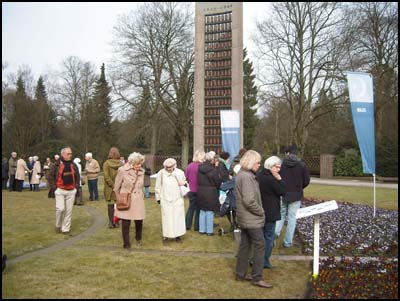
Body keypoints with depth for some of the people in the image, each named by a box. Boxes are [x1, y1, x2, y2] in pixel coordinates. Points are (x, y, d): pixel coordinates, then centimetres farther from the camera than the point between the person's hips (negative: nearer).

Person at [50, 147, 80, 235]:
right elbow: (51, 176, 3)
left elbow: (77, 176, 17)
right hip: (60, 190, -3)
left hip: (71, 191, 3)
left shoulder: (73, 165, 8)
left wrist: (76, 186, 7)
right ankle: (58, 225, 14)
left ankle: (65, 229, 14)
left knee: (69, 211, 4)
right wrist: (54, 187, -4)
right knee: (60, 208, -11)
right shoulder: (57, 164, -3)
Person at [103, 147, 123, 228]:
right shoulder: (121, 163, -3)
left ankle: (111, 222, 10)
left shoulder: (106, 163, -7)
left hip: (110, 188, -1)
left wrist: (112, 185, -11)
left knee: (110, 205, 7)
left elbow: (106, 176, -14)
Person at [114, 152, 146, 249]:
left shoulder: (141, 172, 3)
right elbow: (116, 187, 1)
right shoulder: (122, 170, -10)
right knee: (126, 223, 0)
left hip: (138, 201, 4)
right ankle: (127, 244, 17)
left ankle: (138, 239, 36)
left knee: (139, 221, 8)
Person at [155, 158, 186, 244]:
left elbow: (182, 183, -3)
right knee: (166, 218, 0)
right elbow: (158, 187, 4)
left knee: (178, 217, 4)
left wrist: (175, 174, -14)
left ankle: (177, 235, 17)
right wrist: (158, 197, 7)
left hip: (177, 199, 1)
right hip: (166, 200, -1)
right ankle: (165, 236, 12)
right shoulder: (161, 173, -3)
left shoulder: (179, 172, -1)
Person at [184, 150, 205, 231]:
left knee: (191, 207, 17)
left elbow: (186, 178, 5)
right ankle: (197, 226, 16)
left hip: (191, 190, 4)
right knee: (198, 209, 9)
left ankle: (187, 225, 17)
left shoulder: (189, 166, -4)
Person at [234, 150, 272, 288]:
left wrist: (259, 210, 13)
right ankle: (257, 278, 9)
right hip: (252, 218, -10)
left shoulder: (243, 174, 11)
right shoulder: (246, 176, -21)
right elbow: (249, 200, -26)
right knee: (260, 246, 0)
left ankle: (241, 274, 25)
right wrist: (261, 211, -12)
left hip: (245, 218, 10)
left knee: (245, 245, 16)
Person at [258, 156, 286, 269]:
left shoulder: (260, 176, 8)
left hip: (261, 211, 9)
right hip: (269, 213, -9)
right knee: (269, 237, 4)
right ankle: (265, 261, 12)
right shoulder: (271, 179, -22)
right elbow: (282, 191, -16)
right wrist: (279, 179, -17)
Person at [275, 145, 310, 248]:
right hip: (296, 196, -1)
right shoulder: (302, 165, -5)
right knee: (291, 218, 7)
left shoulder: (281, 163, -5)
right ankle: (287, 242, 11)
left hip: (282, 194, 1)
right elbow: (306, 181, -3)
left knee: (281, 214, 18)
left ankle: (275, 232, -3)